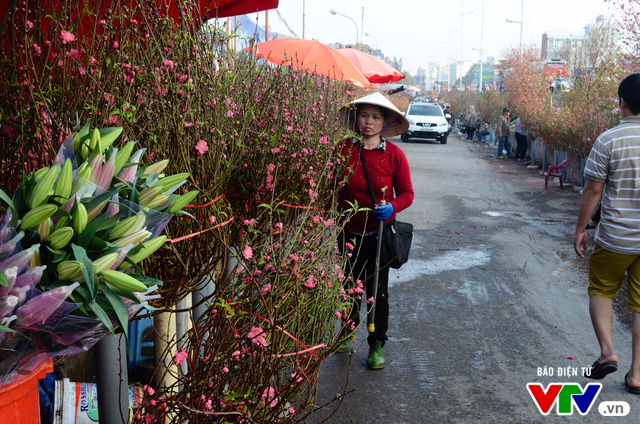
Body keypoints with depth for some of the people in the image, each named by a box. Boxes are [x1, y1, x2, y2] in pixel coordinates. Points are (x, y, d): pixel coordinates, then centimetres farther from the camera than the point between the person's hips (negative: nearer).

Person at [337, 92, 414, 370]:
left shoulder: (394, 155, -7)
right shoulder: (343, 149, -6)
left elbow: (407, 193, -1)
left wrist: (391, 207, -21)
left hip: (380, 231, -1)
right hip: (349, 231, 1)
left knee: (377, 289, 6)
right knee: (350, 284, 16)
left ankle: (377, 344, 23)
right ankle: (349, 329, 42)